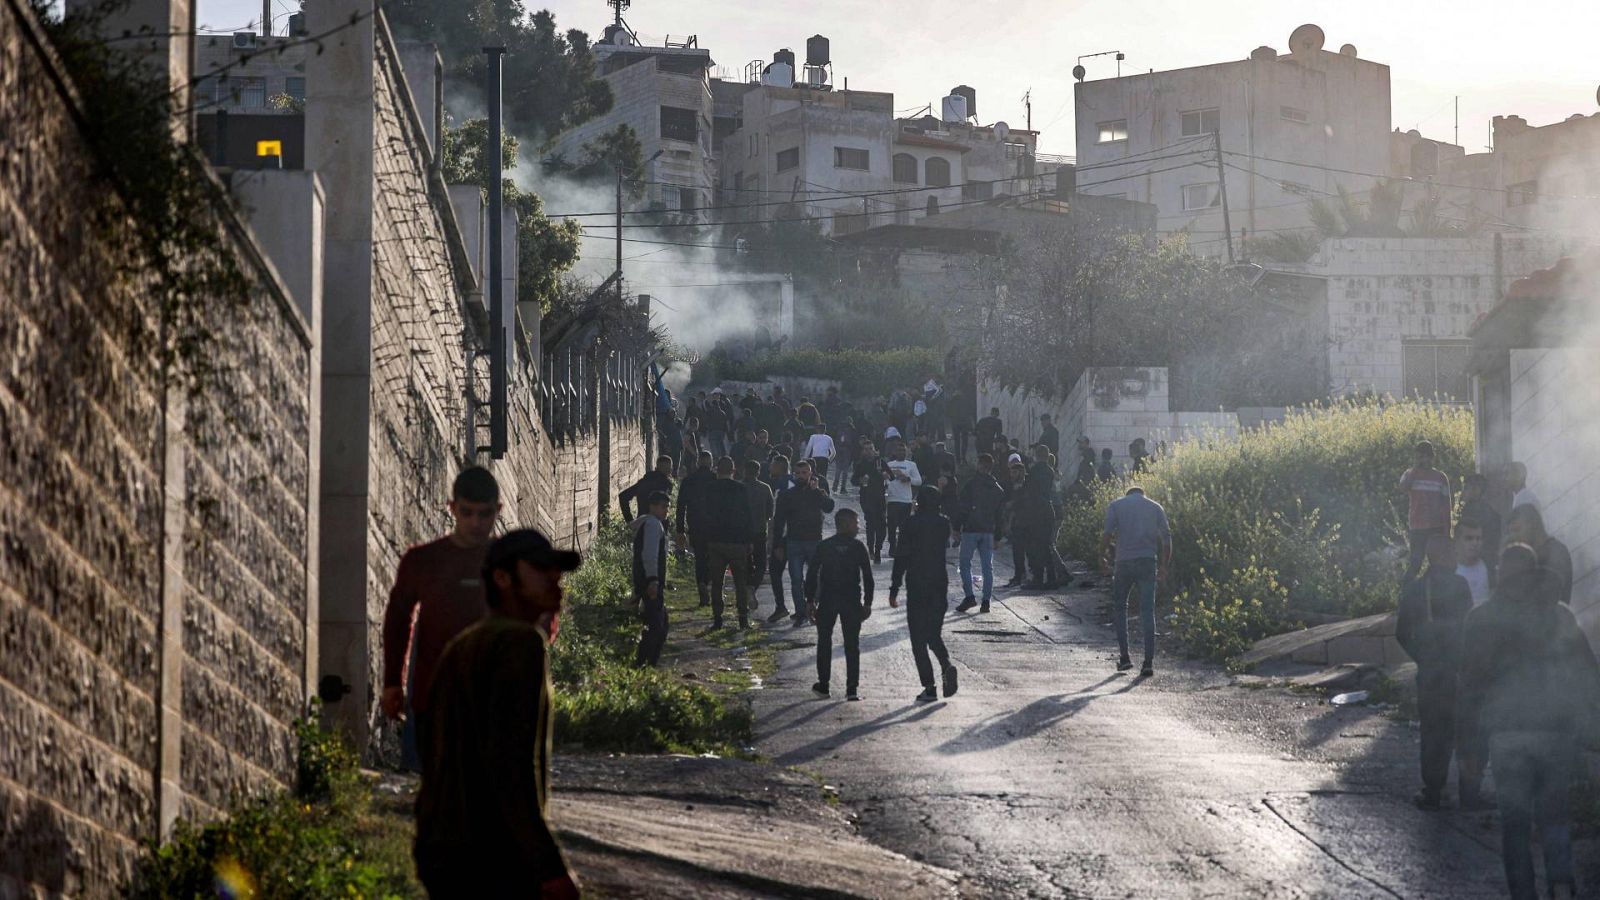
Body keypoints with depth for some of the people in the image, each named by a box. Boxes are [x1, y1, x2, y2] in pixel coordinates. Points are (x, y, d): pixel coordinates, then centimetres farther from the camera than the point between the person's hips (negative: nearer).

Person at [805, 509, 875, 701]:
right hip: (852, 601, -1)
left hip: (827, 601, 1)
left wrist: (810, 600, 5)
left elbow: (811, 574, 0)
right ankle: (852, 688, -2)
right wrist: (867, 603, 4)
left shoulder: (823, 547, 1)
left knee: (824, 642, 14)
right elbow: (867, 576, -3)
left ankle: (823, 685, 13)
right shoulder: (857, 548, -3)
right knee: (852, 644, 3)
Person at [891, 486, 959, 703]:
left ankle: (929, 687, -4)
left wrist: (894, 589, -7)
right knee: (934, 634, 17)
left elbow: (902, 556, -10)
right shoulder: (944, 523, 2)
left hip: (916, 585, -4)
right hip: (940, 584, 4)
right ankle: (946, 665, -12)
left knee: (918, 638, 2)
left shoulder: (912, 523, -9)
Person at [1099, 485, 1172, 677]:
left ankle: (1125, 657, 11)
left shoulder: (1116, 506, 9)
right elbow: (1166, 538, 6)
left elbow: (1107, 534, -6)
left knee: (1119, 607, 16)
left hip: (1125, 562, -1)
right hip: (1149, 561, 1)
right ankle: (1149, 662, -8)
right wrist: (1164, 567, 9)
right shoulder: (1156, 507, 14)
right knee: (1147, 611, 1)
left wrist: (1102, 558, 2)